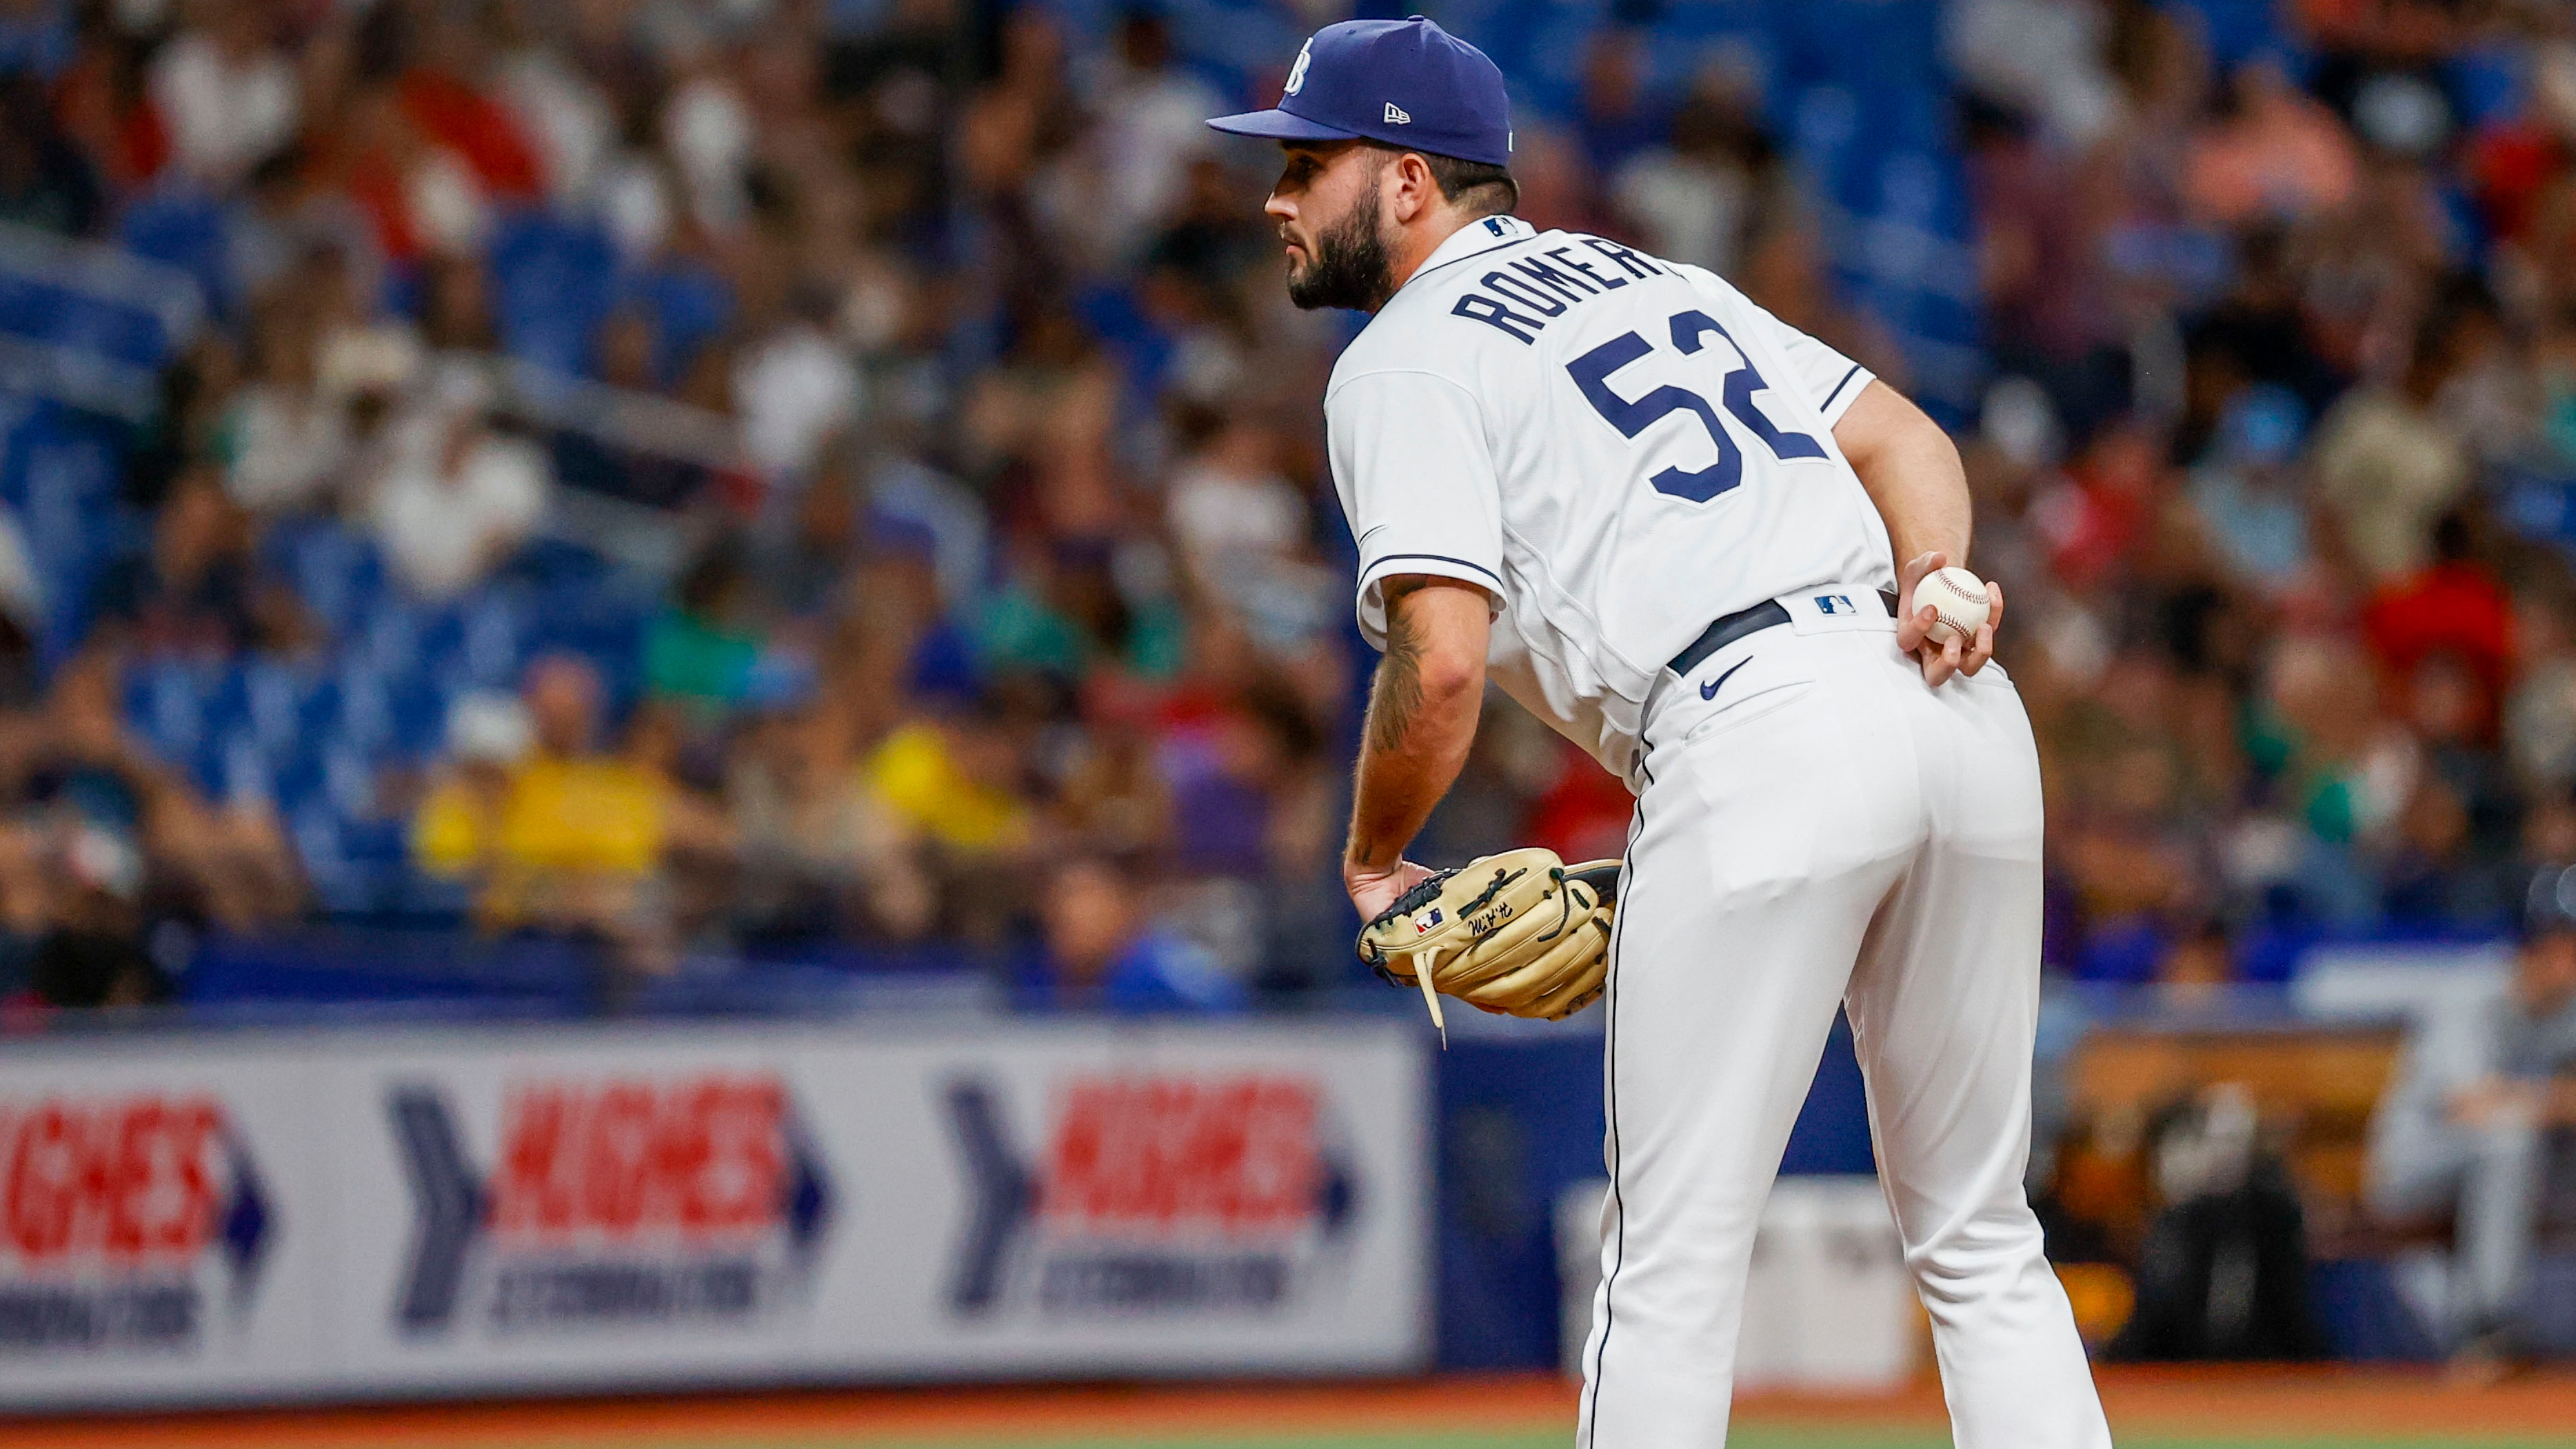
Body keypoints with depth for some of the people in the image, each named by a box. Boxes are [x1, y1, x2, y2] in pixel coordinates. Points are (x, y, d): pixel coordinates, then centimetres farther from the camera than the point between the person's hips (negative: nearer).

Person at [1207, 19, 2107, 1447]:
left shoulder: (1405, 361, 4)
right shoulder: (1659, 278, 29)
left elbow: (1442, 661, -8)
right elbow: (1905, 436, 21)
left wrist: (1371, 860, 8)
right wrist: (1938, 579, 3)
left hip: (1761, 738, -7)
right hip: (1958, 709, 7)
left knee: (1673, 1265, -1)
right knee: (1980, 1244, 14)